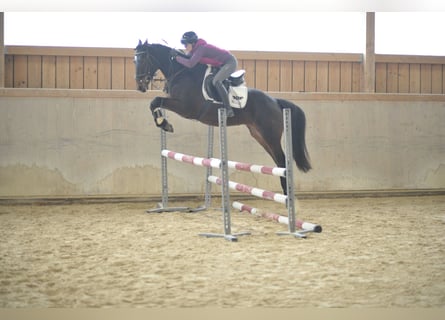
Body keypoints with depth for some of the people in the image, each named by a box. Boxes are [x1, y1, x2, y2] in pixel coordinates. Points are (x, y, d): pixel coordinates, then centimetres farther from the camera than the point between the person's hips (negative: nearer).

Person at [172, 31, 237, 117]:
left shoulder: (200, 49, -25)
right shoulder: (195, 49, 3)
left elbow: (190, 64, -34)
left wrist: (177, 58, -24)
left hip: (230, 62, -11)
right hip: (222, 64, 11)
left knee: (216, 81, -27)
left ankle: (229, 109, -28)